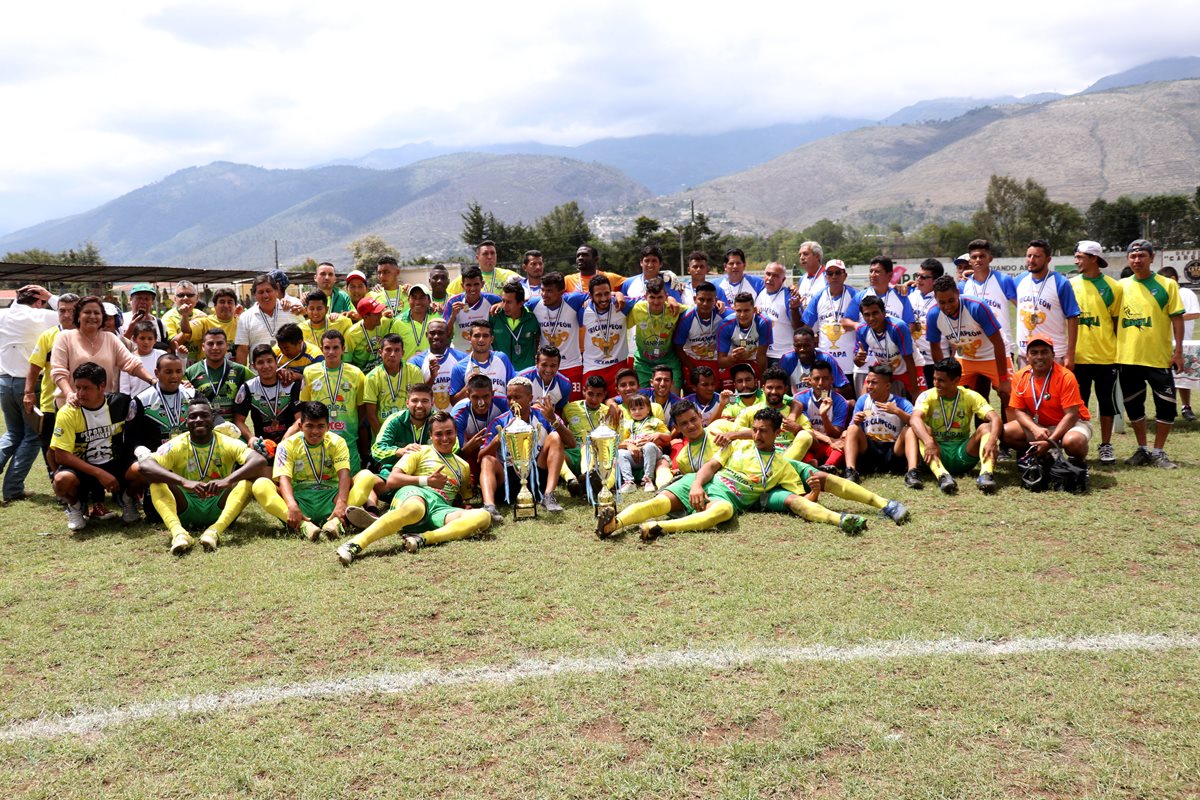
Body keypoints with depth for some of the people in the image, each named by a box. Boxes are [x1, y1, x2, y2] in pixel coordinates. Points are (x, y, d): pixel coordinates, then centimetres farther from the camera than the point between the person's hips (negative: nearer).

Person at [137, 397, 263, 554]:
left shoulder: (227, 443, -3)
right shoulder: (176, 446, -3)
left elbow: (260, 461, -22)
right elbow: (144, 465, -22)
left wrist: (228, 480, -39)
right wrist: (184, 482, -37)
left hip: (219, 509, 0)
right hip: (186, 510, 0)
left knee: (247, 480, -23)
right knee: (157, 481, -22)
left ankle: (215, 530, -42)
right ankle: (178, 532, -45)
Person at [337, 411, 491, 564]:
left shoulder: (463, 466, 31)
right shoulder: (420, 452, 20)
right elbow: (393, 479, 8)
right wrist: (426, 481, -3)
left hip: (441, 509, 4)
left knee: (483, 516, -29)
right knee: (414, 509, -46)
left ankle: (422, 538, -42)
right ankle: (355, 545, -51)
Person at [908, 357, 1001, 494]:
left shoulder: (971, 396, -2)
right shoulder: (928, 396, -7)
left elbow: (995, 418, -17)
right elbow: (915, 419, -27)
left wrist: (992, 440, -38)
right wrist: (928, 442, -46)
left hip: (963, 455, 1)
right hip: (937, 454, -1)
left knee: (986, 427, -20)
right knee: (922, 429, -28)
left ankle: (986, 474, -42)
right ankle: (942, 475, -49)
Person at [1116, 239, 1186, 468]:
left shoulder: (1167, 285, 0)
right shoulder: (1121, 286, 7)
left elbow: (1177, 318, -2)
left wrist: (1178, 351, -8)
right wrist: (1114, 350, 6)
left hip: (1159, 357, -2)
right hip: (1127, 357, 3)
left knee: (1166, 406, 0)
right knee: (1133, 405, 10)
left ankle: (1158, 452, 14)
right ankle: (1142, 449, 24)